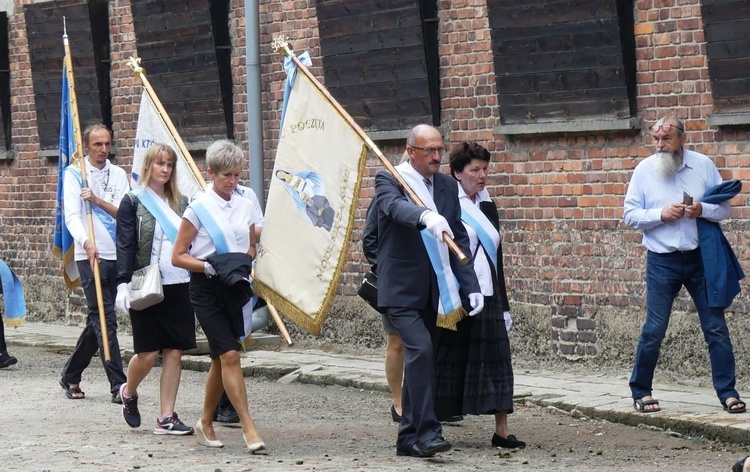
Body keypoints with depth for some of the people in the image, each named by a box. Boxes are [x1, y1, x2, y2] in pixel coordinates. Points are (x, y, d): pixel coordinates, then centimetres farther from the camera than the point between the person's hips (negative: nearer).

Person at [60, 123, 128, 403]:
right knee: (105, 320, -11)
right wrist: (87, 243, -29)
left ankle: (71, 375, 27)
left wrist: (98, 201, -14)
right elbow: (72, 216, -12)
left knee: (97, 320, 12)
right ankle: (118, 385, -13)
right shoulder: (74, 173, -1)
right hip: (90, 256, -5)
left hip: (117, 256, 5)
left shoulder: (118, 175, 12)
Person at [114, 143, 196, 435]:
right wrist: (123, 284, -17)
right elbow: (125, 246, -7)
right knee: (147, 353, -3)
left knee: (175, 352, 2)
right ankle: (129, 393, 28)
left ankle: (166, 418, 8)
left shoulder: (181, 203, 13)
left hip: (179, 286, 4)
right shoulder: (133, 202, -1)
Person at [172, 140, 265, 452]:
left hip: (235, 288, 5)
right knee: (230, 355, -13)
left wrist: (245, 261, -1)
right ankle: (248, 427, -14)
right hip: (206, 288, -5)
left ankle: (205, 423, 25)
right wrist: (208, 267, -19)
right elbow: (178, 256, -6)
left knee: (221, 359, 10)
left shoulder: (245, 207, 8)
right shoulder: (199, 209, -7)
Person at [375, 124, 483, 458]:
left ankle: (408, 438, 17)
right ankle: (427, 431, -19)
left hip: (434, 291, 6)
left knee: (418, 360, 10)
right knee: (420, 350, -21)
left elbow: (459, 238, 12)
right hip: (402, 290, -6)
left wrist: (471, 285, 4)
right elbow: (396, 206, -28)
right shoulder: (389, 179, -5)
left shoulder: (447, 186, 11)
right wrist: (426, 216, -49)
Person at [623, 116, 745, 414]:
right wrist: (661, 214, -16)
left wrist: (702, 210, -17)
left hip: (701, 258, 1)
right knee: (654, 330, 0)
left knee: (716, 328, 2)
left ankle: (727, 392, 9)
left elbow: (725, 208, 3)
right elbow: (630, 215, -1)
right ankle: (641, 392, 13)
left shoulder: (703, 165, 1)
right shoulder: (645, 170, 0)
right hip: (662, 262, -1)